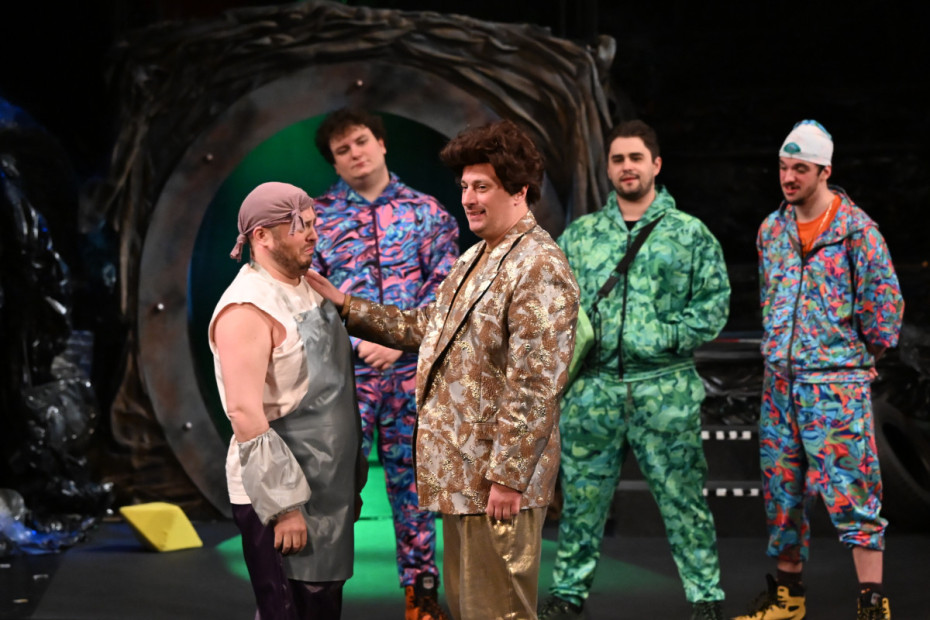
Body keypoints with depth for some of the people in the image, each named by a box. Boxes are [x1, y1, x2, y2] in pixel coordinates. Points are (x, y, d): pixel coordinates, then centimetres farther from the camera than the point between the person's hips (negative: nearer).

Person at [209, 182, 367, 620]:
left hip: (326, 492, 8)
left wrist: (353, 481, 18)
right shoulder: (247, 308, -16)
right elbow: (245, 412, -21)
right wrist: (284, 506, -22)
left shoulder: (310, 290, 12)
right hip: (279, 495, -8)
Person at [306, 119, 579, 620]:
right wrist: (346, 307, 14)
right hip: (460, 472, 10)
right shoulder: (477, 257, 15)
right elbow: (427, 328, 21)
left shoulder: (539, 268, -18)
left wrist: (507, 475, -23)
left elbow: (534, 386, -22)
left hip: (497, 479, -10)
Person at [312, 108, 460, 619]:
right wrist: (357, 341, -11)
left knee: (412, 481, 8)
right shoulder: (317, 216, 5)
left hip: (411, 370, 1)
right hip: (344, 371, -1)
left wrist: (399, 340, -11)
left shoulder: (426, 212, 7)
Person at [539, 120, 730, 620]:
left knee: (682, 497, 1)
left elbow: (715, 300, 1)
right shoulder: (579, 235, 12)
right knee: (581, 496, 8)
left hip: (665, 388, -2)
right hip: (593, 388, 2)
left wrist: (669, 337, -10)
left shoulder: (689, 233, 5)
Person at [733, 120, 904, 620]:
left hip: (837, 381, -6)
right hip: (781, 379, 6)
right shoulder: (772, 230, 9)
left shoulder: (855, 230, -9)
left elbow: (885, 301, -7)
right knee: (782, 488, 11)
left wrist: (862, 354, 0)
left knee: (850, 490, -7)